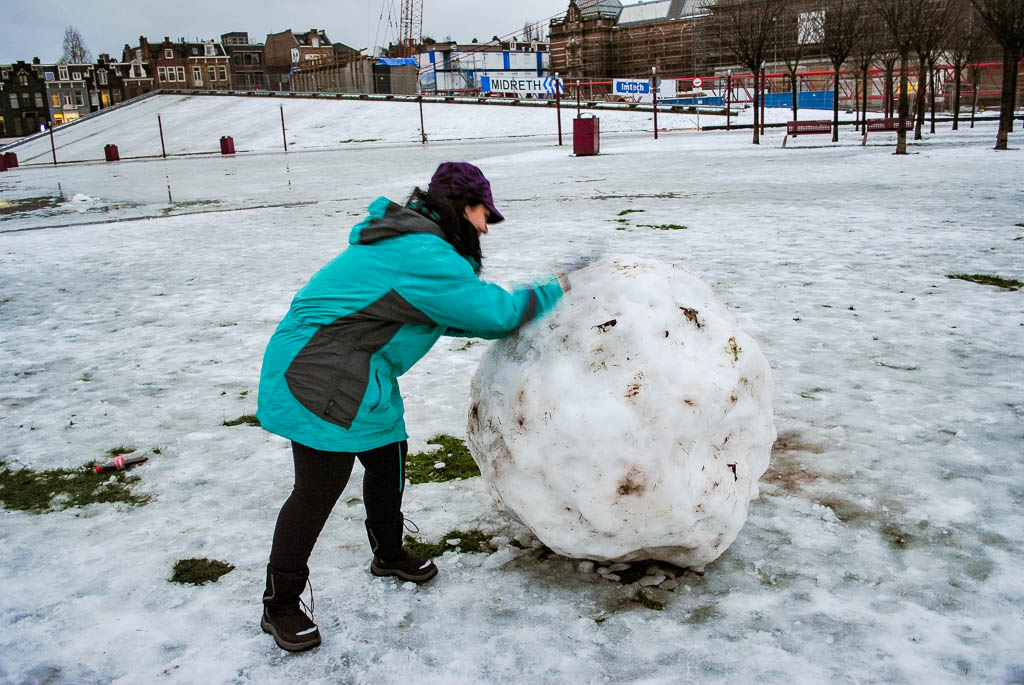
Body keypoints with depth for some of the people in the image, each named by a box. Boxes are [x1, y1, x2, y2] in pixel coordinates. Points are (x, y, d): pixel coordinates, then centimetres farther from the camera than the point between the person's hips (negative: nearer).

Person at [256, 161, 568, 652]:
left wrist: (520, 317, 13)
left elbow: (448, 314, 21)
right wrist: (550, 292, -3)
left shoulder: (414, 241, 13)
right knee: (319, 489, -6)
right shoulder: (421, 254, -22)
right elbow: (492, 310, -19)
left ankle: (389, 554, 40)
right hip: (317, 378, -11)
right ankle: (280, 606, 9)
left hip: (359, 380, 11)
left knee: (389, 460, 17)